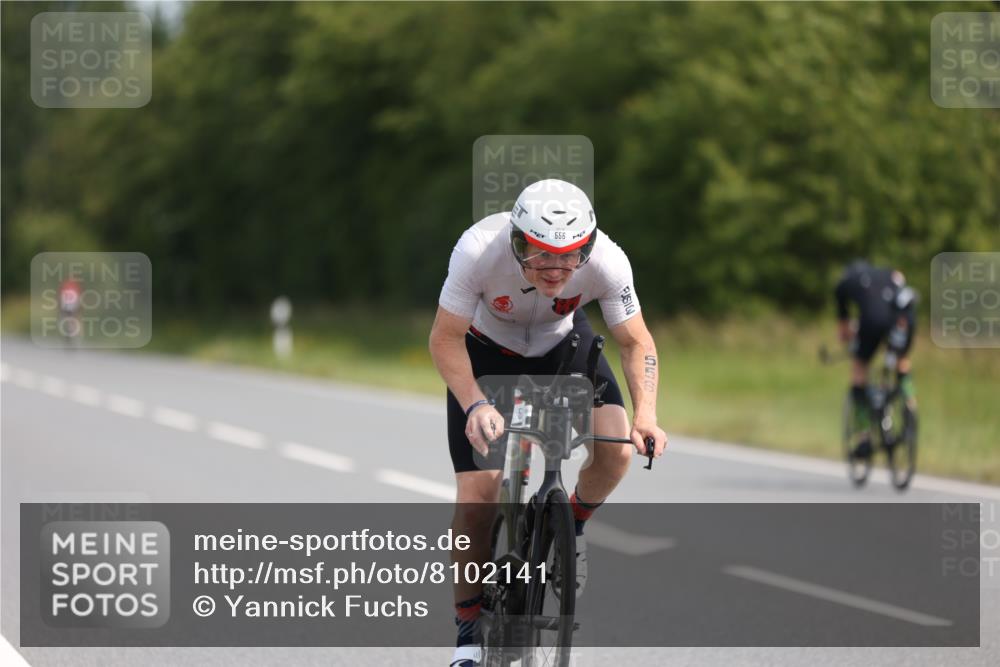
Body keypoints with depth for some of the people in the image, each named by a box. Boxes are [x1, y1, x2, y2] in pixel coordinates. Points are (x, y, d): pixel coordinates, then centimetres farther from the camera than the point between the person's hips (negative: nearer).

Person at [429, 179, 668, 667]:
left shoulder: (606, 260, -32)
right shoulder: (479, 250, -37)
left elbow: (636, 343, -20)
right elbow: (445, 339, -27)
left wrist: (646, 415, -35)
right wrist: (475, 406, -42)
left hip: (563, 345, 2)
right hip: (487, 351, -1)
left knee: (615, 448, -23)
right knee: (476, 495, -12)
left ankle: (571, 525, 9)